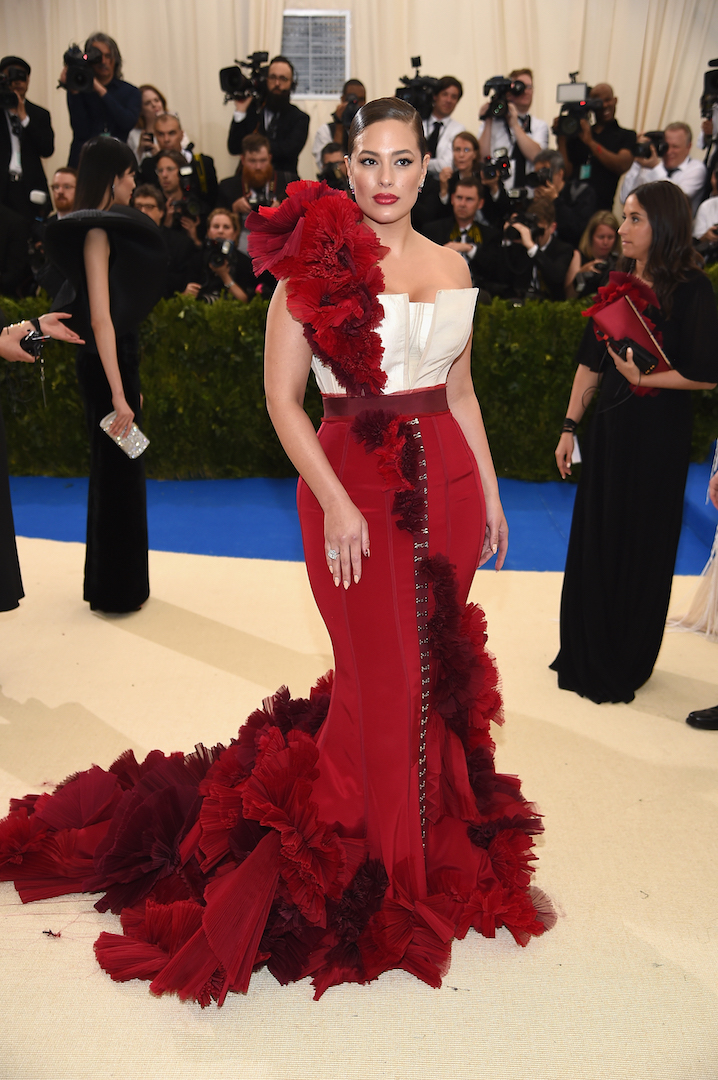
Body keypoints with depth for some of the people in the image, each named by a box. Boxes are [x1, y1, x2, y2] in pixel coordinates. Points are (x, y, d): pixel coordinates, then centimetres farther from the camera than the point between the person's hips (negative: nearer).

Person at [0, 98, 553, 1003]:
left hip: (446, 477, 6)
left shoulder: (451, 266, 12)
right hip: (353, 478, -5)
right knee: (382, 681, 3)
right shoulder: (314, 256, -5)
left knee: (442, 666, 13)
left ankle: (446, 845, 37)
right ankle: (369, 871, 28)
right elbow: (282, 396, -8)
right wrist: (336, 502, -15)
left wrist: (489, 490, 14)